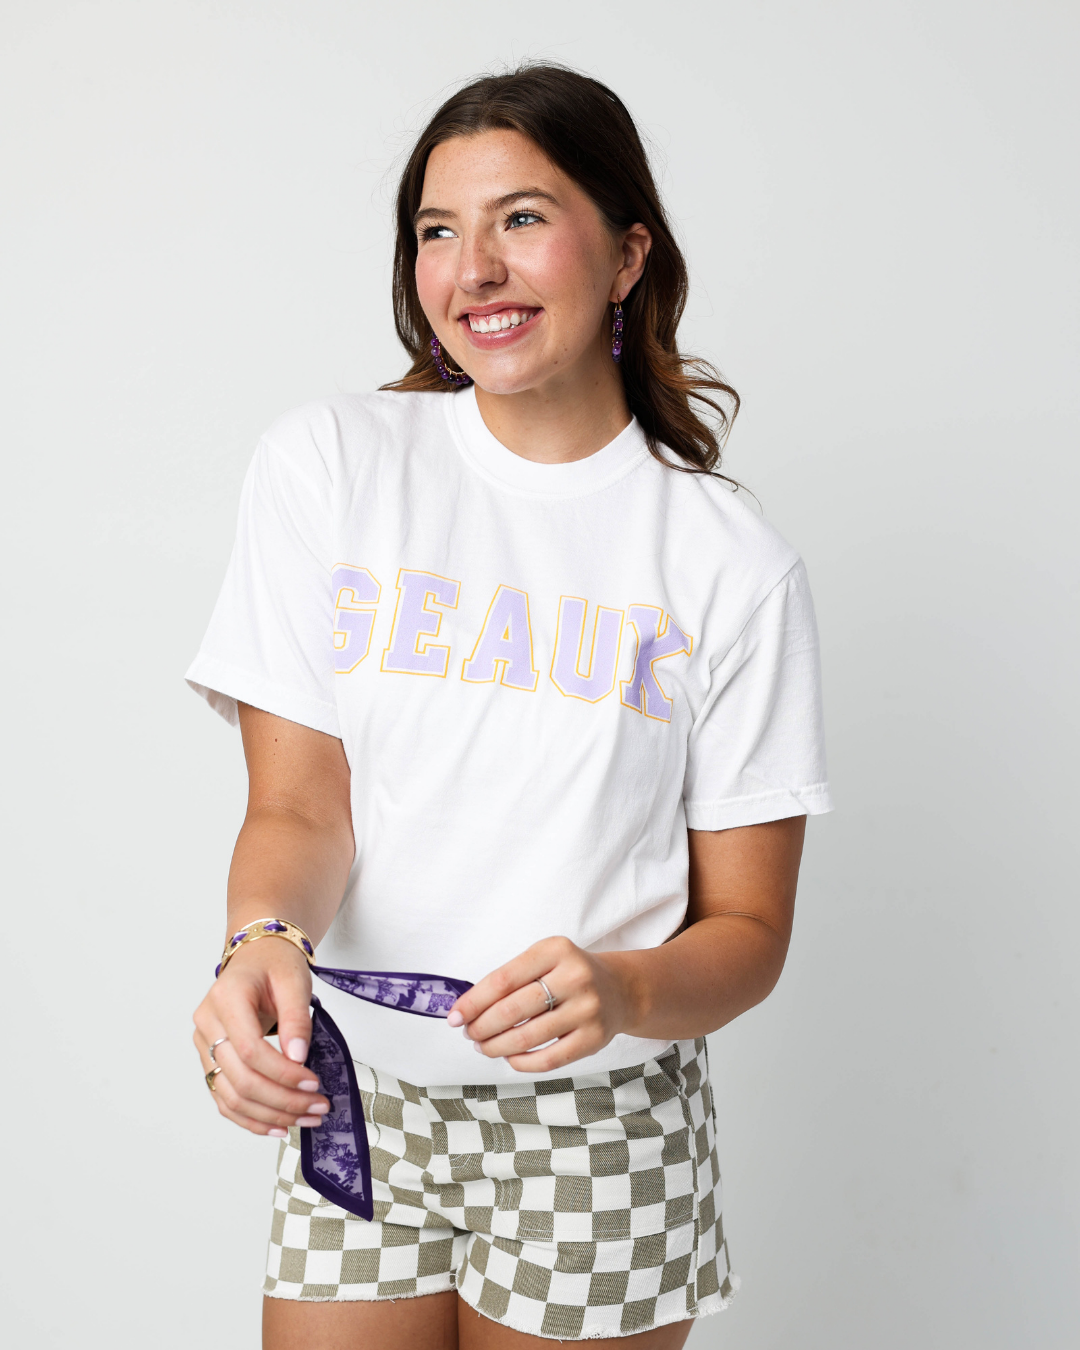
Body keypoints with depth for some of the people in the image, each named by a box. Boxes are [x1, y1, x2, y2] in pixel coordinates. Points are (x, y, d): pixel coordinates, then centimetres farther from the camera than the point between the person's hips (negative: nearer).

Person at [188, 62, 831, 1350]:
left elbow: (748, 931, -2)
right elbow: (297, 807, -6)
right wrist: (262, 941, -27)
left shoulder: (733, 564, -3)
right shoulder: (327, 462, -2)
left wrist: (623, 990, -24)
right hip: (353, 1100, 1)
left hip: (603, 1127, 0)